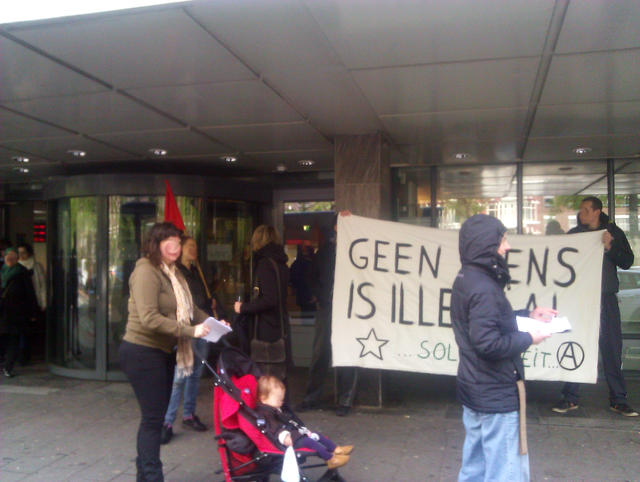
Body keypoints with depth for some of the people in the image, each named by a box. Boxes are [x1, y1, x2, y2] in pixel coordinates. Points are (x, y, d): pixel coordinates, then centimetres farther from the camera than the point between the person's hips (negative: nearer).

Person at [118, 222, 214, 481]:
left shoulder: (173, 272, 12)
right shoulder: (146, 272, -18)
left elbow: (188, 308, 15)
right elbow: (150, 319, -26)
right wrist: (190, 331, -26)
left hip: (162, 352, 9)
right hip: (143, 353, -9)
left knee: (155, 416, 17)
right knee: (153, 418, -4)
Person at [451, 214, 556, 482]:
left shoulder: (466, 279, 6)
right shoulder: (484, 289, -24)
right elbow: (488, 343, -28)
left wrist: (527, 315, 10)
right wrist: (528, 338, -15)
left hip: (472, 390, 10)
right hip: (495, 396, -10)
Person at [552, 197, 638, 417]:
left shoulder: (613, 232, 5)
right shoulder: (573, 234, 7)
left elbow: (627, 262, 0)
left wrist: (609, 247, -15)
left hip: (606, 299, 0)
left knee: (612, 348, 3)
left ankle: (618, 399, 14)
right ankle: (571, 397, 10)